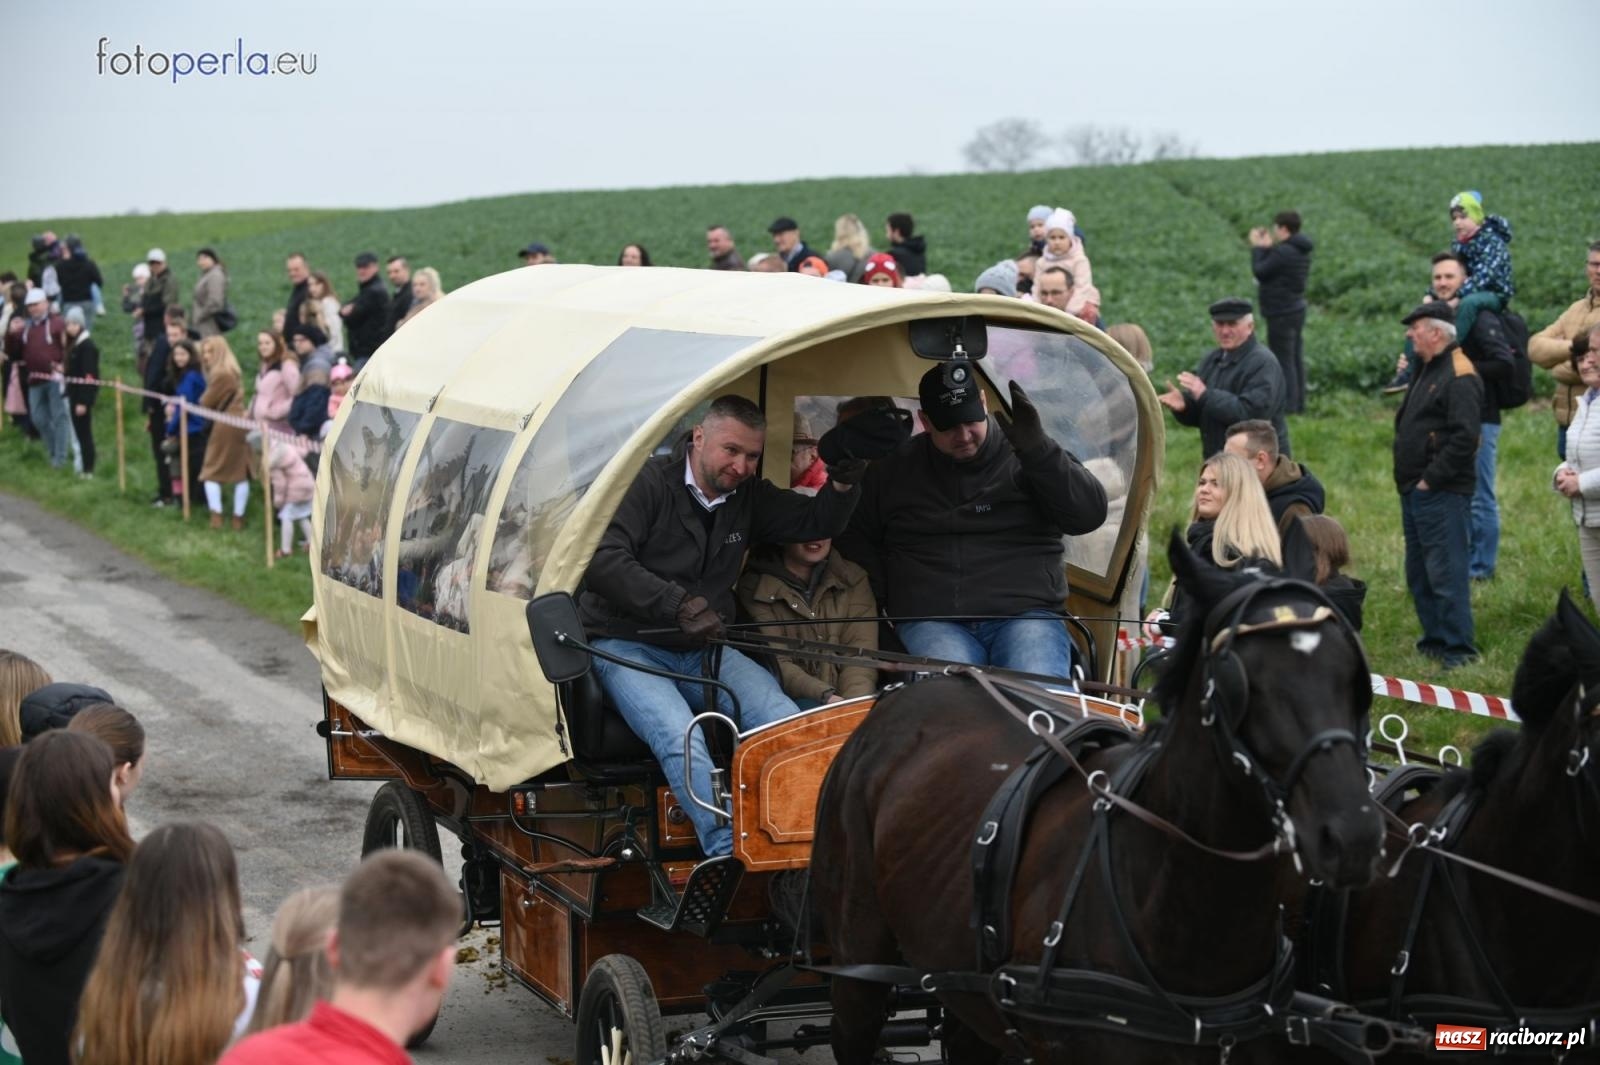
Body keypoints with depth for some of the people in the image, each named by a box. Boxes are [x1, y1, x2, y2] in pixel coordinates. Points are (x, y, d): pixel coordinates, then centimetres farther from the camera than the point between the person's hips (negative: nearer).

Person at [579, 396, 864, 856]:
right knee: (681, 740, -33)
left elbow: (818, 523, 18)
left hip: (702, 649, 6)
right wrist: (679, 604, -28)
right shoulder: (649, 482, -11)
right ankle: (731, 858, -42)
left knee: (786, 721, -19)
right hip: (627, 645, -6)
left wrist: (844, 480, -4)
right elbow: (603, 561, -21)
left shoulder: (750, 497, 9)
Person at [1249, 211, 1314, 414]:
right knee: (1294, 359, 14)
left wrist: (1257, 247, -2)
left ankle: (1288, 405, -7)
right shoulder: (1300, 251, 11)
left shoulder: (1283, 252, -21)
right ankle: (1298, 404, 19)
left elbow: (1259, 271, -14)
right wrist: (1267, 247, 13)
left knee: (1284, 361, -7)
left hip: (1282, 314, -10)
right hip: (1296, 309, 10)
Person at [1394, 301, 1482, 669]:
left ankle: (1459, 650, -4)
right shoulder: (1427, 370, 18)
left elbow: (1465, 438, -23)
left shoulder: (1460, 377, -14)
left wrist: (1431, 480, -19)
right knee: (1419, 575, 15)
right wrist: (1409, 481, 14)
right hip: (1415, 492, 10)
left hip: (1443, 496, -10)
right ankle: (1435, 641, 25)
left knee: (1446, 574, -9)